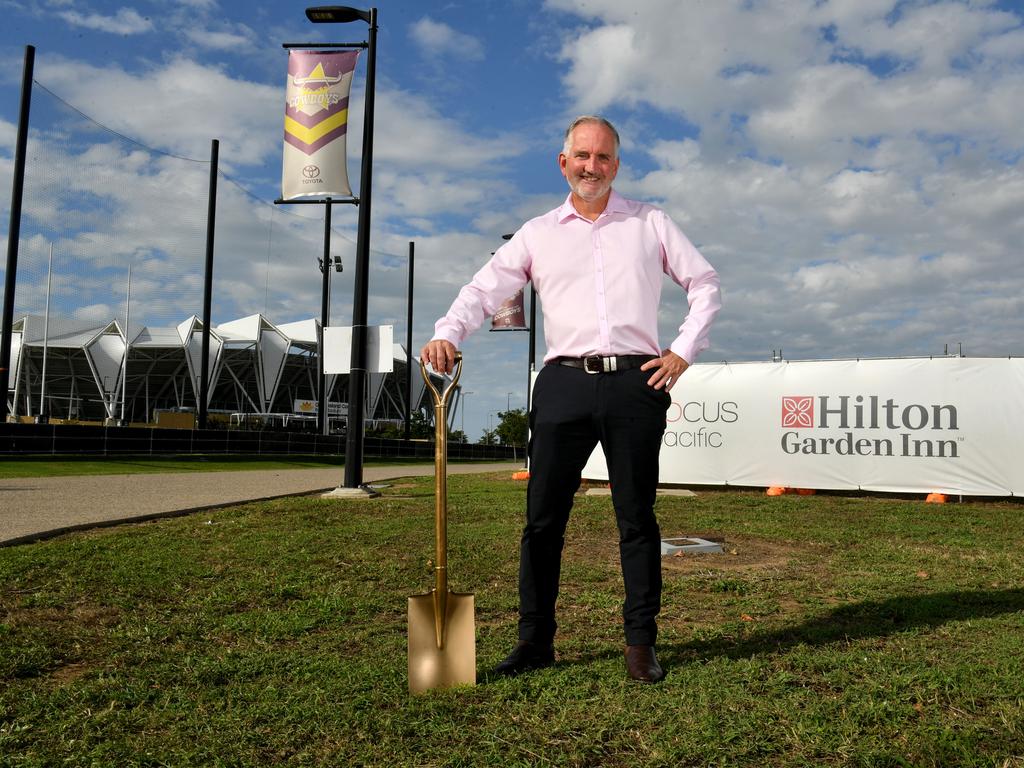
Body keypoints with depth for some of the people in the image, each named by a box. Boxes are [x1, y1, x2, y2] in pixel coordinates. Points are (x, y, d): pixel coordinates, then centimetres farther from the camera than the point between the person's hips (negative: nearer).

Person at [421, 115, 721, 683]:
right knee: (544, 518, 1)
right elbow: (485, 288, 6)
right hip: (564, 381, 1)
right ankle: (535, 641, 12)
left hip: (636, 382, 0)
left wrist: (683, 351, 4)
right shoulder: (538, 233, 14)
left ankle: (640, 643, 14)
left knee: (636, 517, 4)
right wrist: (448, 333, -13)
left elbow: (705, 285, 16)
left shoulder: (650, 223, 14)